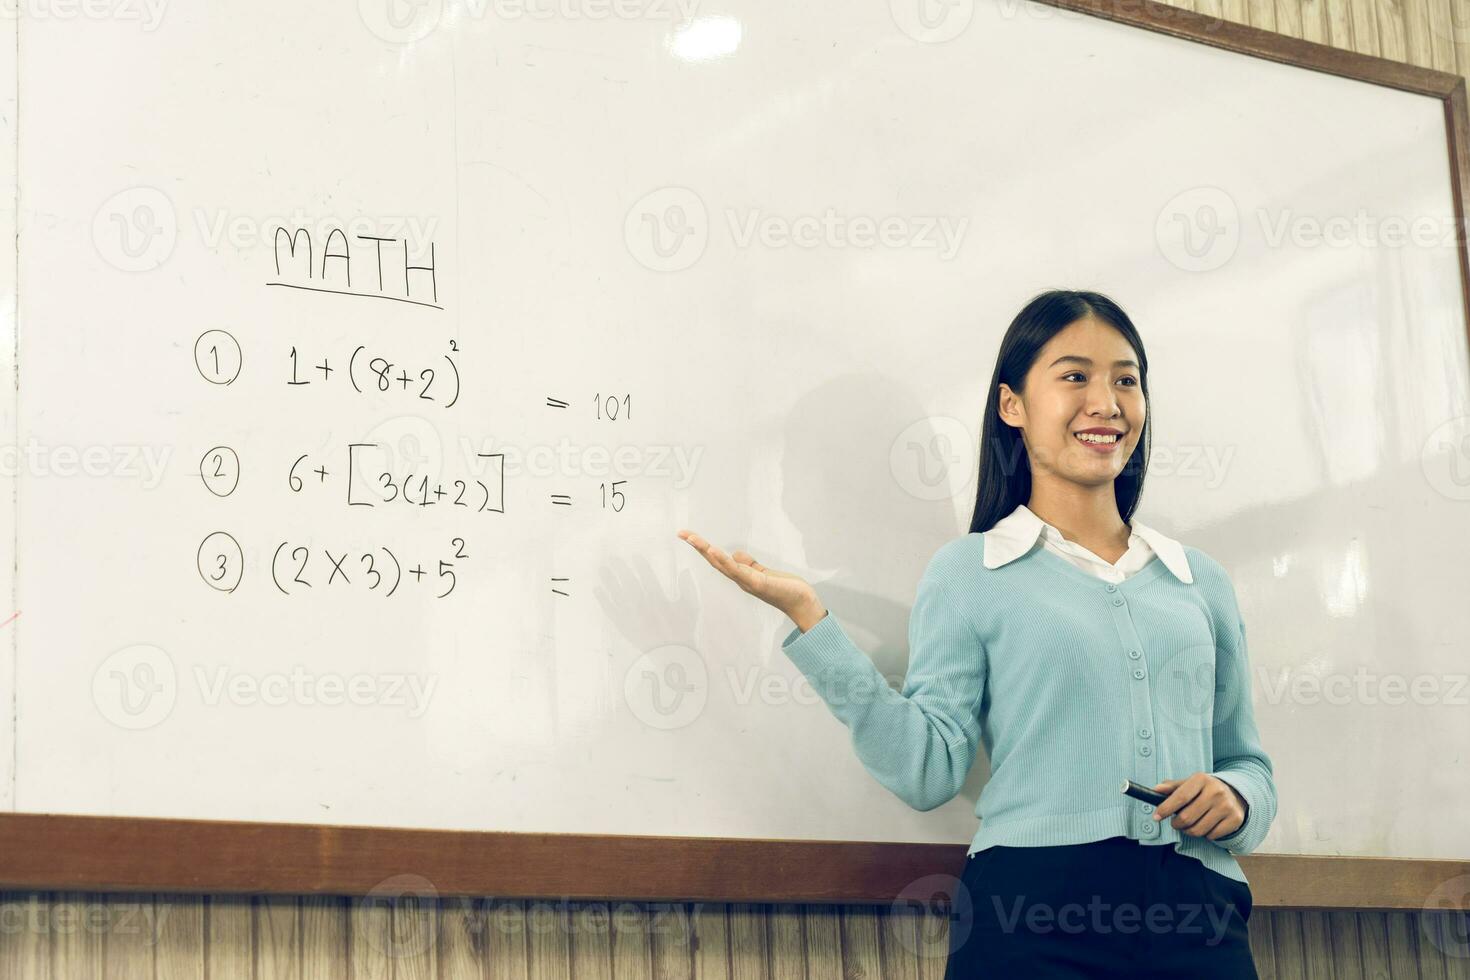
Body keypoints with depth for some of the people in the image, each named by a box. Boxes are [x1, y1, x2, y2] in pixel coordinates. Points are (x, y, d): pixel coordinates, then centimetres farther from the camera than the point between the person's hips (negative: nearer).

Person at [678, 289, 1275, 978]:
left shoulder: (1200, 580, 15)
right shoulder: (968, 573, 5)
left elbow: (1247, 761, 21)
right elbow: (928, 771, -5)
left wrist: (1235, 796, -3)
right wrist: (808, 618, -9)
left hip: (1197, 917, 4)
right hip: (1033, 907, -3)